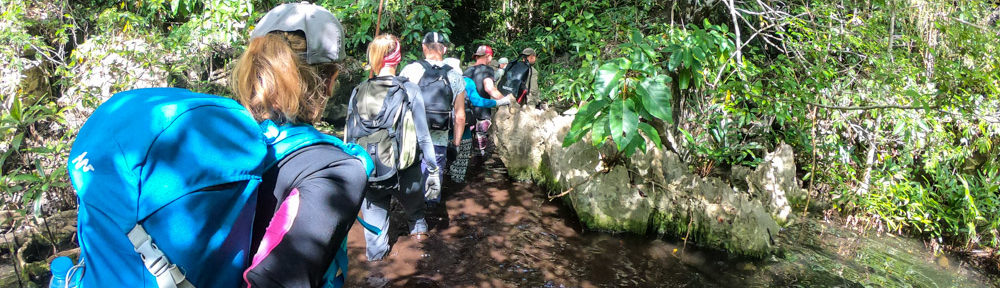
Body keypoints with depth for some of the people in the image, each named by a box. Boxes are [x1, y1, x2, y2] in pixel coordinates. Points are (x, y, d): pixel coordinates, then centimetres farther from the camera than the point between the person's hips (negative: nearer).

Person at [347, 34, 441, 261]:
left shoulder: (359, 92, -7)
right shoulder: (409, 90, -12)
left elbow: (350, 136, 0)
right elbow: (422, 136, -10)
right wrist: (433, 169, -1)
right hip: (403, 171, 0)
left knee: (374, 212, 18)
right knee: (413, 204, 29)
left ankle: (376, 254, 29)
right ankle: (418, 229, 53)